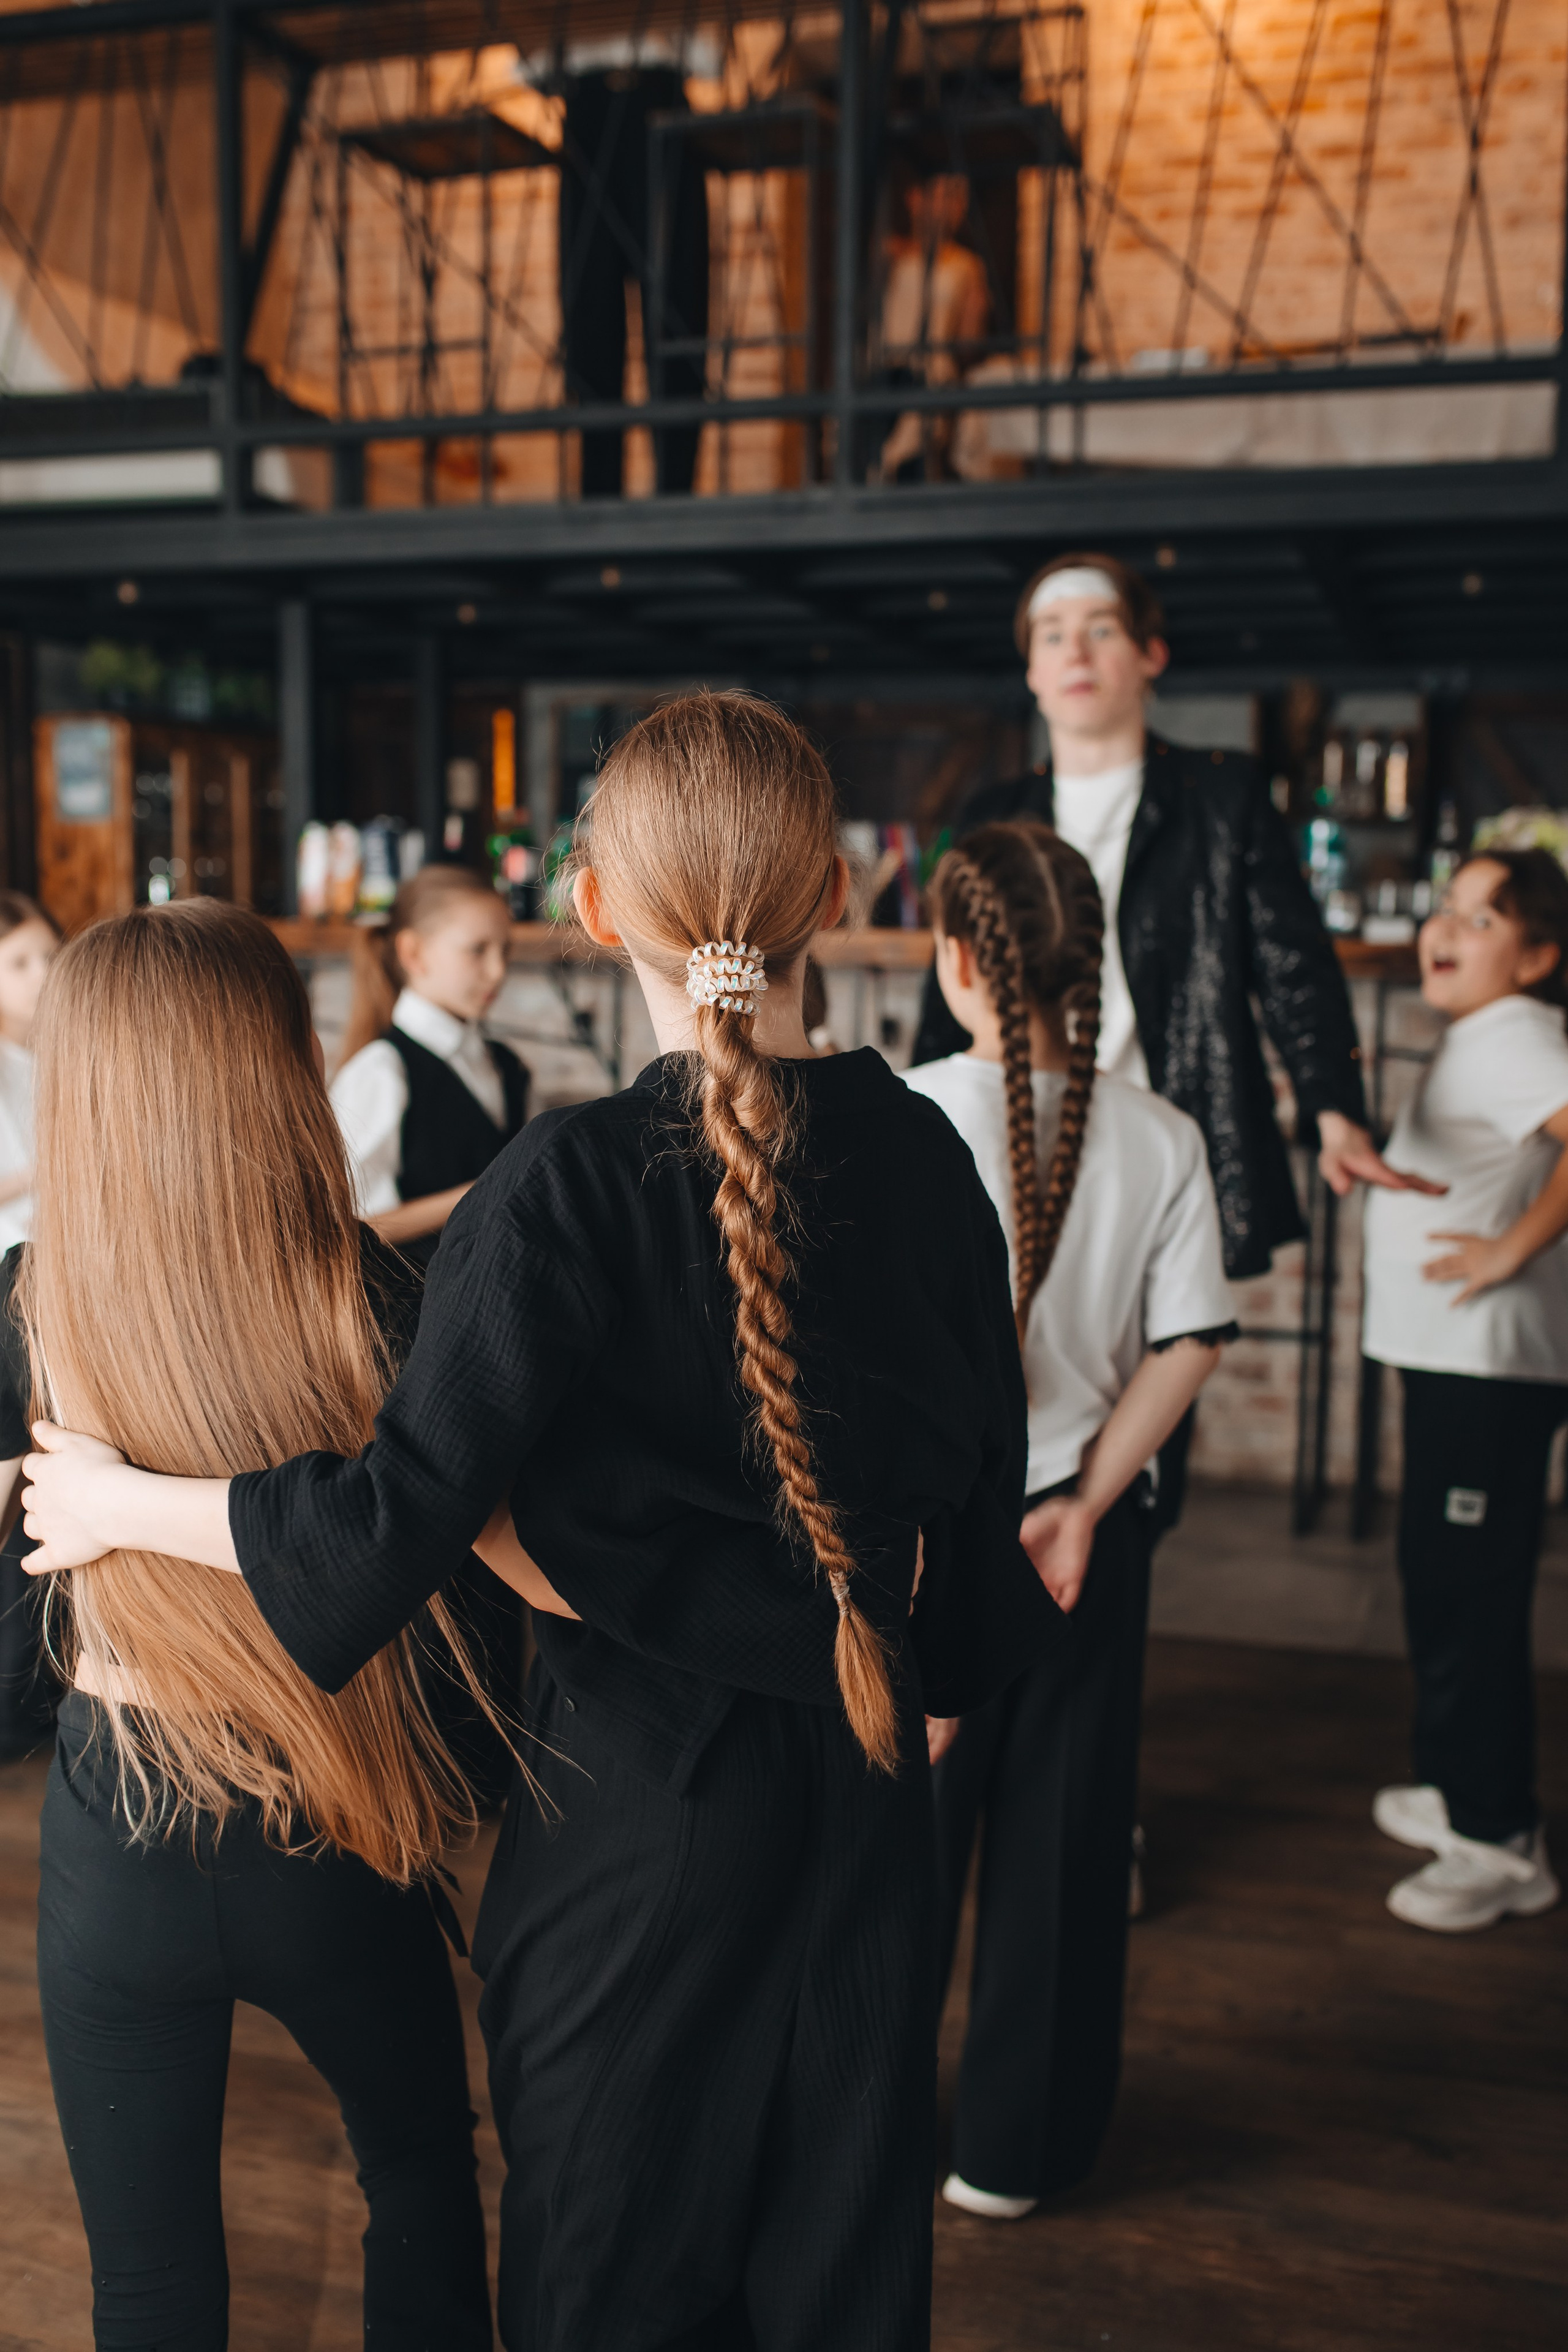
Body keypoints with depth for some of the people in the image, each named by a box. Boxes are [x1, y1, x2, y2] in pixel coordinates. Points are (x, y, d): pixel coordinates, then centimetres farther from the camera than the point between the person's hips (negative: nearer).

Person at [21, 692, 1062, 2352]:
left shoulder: (574, 1185, -22)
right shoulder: (923, 1154, -7)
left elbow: (395, 1521, -20)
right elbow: (977, 1484, 2)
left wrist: (116, 1504, -5)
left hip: (645, 1796, -4)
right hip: (862, 1782, 5)